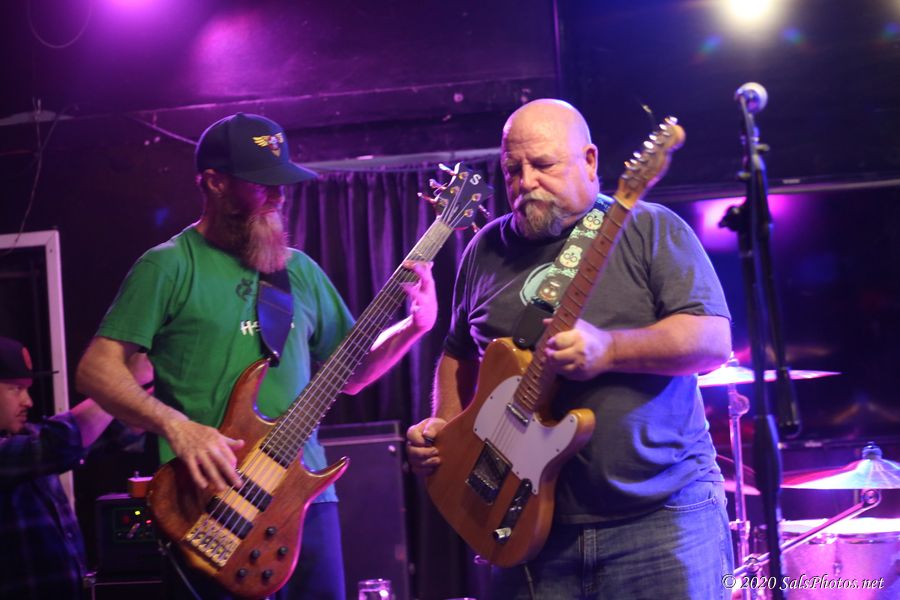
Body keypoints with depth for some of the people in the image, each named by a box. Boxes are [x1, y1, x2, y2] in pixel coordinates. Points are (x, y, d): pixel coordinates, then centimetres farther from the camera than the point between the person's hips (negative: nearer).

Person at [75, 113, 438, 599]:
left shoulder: (299, 271, 13)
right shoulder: (170, 267, -3)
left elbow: (348, 374, 18)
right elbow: (96, 370, -8)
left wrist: (416, 326, 2)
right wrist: (176, 426, -22)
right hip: (210, 502, -5)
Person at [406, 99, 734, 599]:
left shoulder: (651, 230, -2)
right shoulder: (487, 250, 12)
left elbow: (714, 341, -10)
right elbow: (460, 352, 23)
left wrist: (608, 350, -23)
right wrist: (445, 427, 5)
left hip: (661, 513, -3)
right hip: (533, 521, 4)